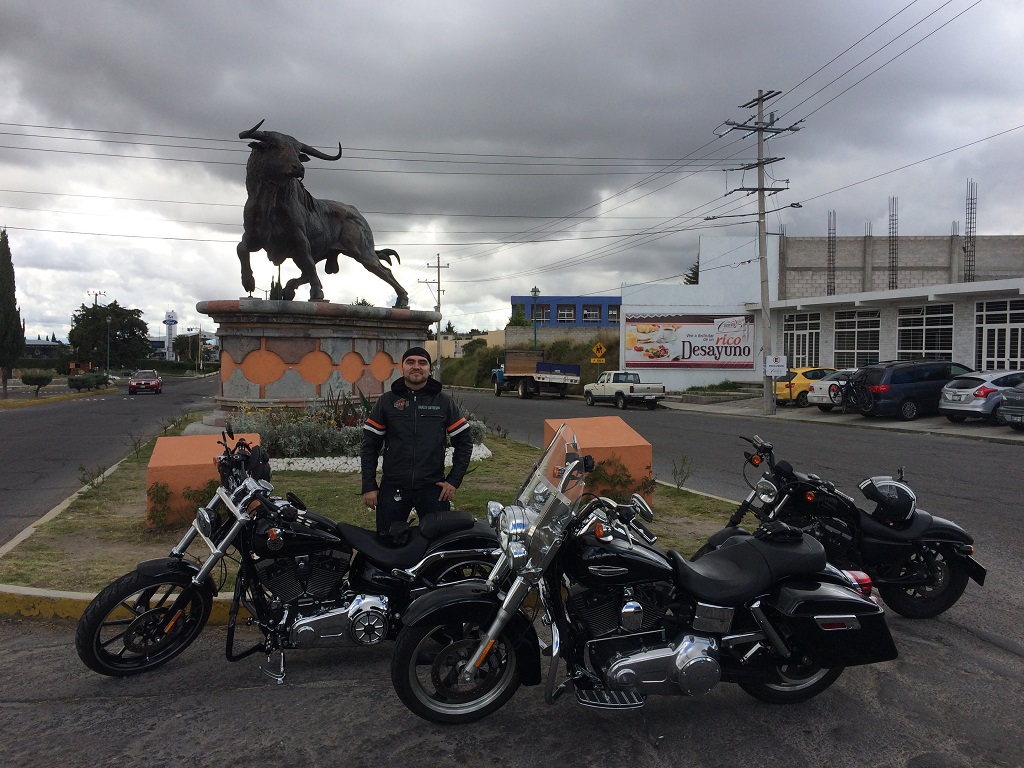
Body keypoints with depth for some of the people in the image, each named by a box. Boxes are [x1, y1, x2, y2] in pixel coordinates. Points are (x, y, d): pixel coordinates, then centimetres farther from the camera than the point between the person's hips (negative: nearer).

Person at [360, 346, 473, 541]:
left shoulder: (444, 402, 6)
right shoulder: (386, 401, 6)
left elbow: (464, 441, 8)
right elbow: (370, 444, 6)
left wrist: (454, 480, 1)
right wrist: (369, 486, 1)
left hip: (433, 489, 0)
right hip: (393, 489, 0)